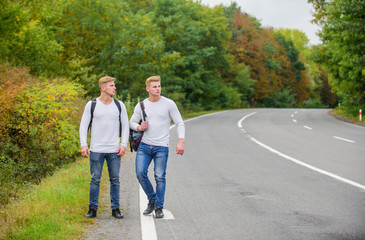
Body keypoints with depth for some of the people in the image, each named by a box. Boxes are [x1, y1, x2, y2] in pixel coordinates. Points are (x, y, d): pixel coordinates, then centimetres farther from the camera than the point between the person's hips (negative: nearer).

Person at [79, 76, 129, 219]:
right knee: (95, 180, 1)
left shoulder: (119, 105, 7)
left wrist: (124, 144, -1)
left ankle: (115, 209, 12)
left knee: (115, 180, 4)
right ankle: (93, 209, 10)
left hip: (114, 150, 2)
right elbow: (83, 126, 3)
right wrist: (83, 145, -7)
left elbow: (125, 125, 10)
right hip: (96, 150, -2)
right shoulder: (91, 105, 1)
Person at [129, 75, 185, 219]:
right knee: (140, 173, -7)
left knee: (160, 177, -4)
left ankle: (159, 208, 8)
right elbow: (132, 122, 17)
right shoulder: (141, 106, 7)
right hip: (144, 146, 3)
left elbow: (179, 123, -1)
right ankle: (152, 200, 15)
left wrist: (181, 142, -13)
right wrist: (139, 127, -7)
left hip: (161, 147, -2)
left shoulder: (169, 104, -1)